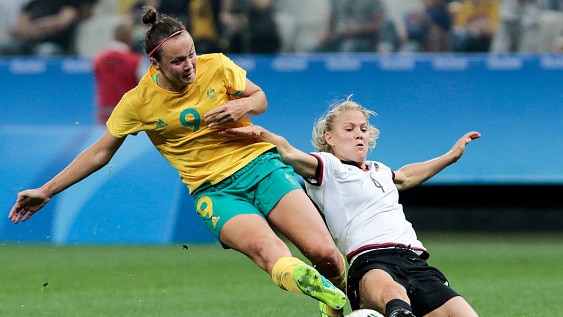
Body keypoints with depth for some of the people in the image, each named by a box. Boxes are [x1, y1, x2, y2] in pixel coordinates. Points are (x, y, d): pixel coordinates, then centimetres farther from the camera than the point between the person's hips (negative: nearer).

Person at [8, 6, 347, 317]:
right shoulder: (138, 102, -3)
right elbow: (99, 154, 9)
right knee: (266, 249, -35)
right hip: (214, 190, -1)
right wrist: (46, 192, 10)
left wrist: (242, 106, -10)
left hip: (260, 163, 2)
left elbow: (259, 97, 15)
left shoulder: (217, 66, -2)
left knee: (324, 253, -16)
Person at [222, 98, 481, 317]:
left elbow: (405, 177, 57)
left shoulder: (380, 171, 34)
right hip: (372, 261, -8)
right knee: (392, 292, -46)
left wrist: (451, 156, 61)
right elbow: (289, 153, -8)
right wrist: (261, 134, -25)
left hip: (416, 262, 8)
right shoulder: (327, 167, 10)